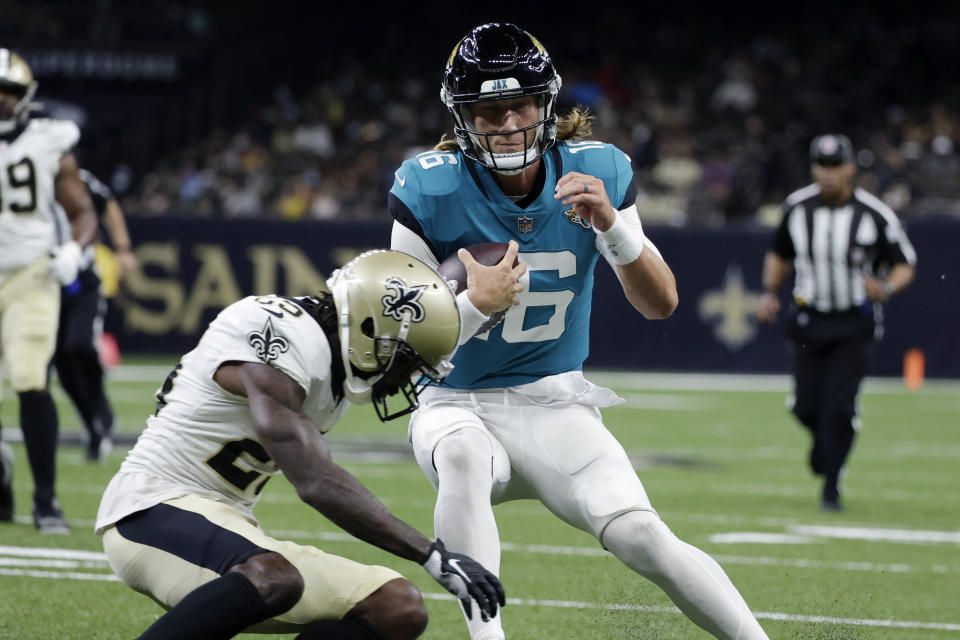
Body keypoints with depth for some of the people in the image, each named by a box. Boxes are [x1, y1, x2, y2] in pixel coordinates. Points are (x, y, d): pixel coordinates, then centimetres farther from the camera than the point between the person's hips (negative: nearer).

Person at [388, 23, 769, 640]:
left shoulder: (597, 172, -5)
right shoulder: (429, 189, -12)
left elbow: (661, 304, -6)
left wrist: (610, 225, -23)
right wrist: (475, 305, -29)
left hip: (557, 404, 1)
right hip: (459, 405, -1)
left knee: (641, 536, -19)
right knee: (463, 457, -37)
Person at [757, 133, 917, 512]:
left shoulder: (875, 215, -11)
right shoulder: (797, 208, -1)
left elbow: (905, 265, -3)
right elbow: (780, 254, 16)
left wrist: (885, 289, -23)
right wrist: (769, 293, 2)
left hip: (854, 324, -3)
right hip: (808, 320, 3)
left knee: (839, 406, -12)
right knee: (807, 406, 3)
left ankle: (831, 486, 0)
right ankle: (824, 437, 39)